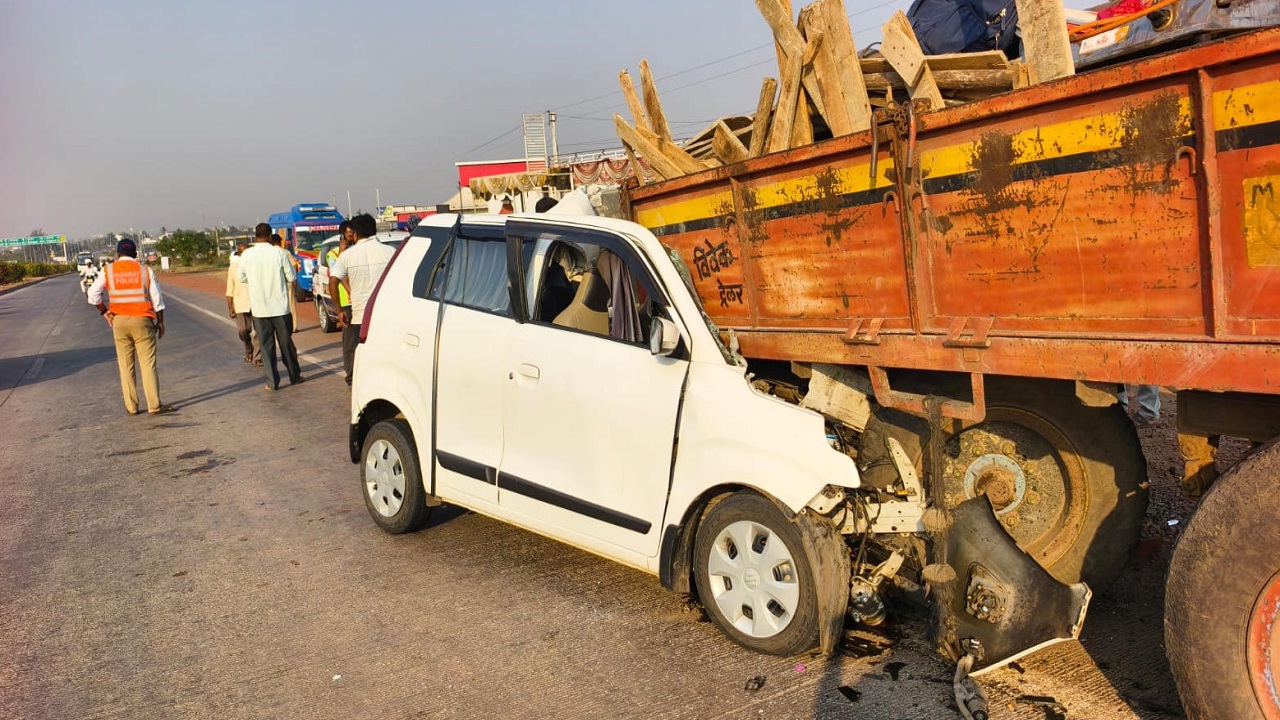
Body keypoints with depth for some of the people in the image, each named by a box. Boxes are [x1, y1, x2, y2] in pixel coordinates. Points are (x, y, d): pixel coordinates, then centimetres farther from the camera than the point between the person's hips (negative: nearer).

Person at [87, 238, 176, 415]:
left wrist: (105, 311, 12)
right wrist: (160, 322, 9)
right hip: (142, 320, -2)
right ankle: (154, 405, -3)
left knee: (126, 365, 8)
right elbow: (157, 300, 1)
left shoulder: (108, 271, 4)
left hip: (119, 321, 2)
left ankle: (131, 406, 10)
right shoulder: (145, 271, 1)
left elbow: (93, 294, 0)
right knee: (148, 364, -1)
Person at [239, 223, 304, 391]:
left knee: (266, 345, 6)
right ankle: (295, 375, 24)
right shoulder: (279, 253, -9)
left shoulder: (247, 254, -5)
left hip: (259, 308, 0)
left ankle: (272, 382, 6)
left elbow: (241, 278, 7)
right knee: (286, 342, 13)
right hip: (280, 306, 0)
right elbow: (291, 277, -4)